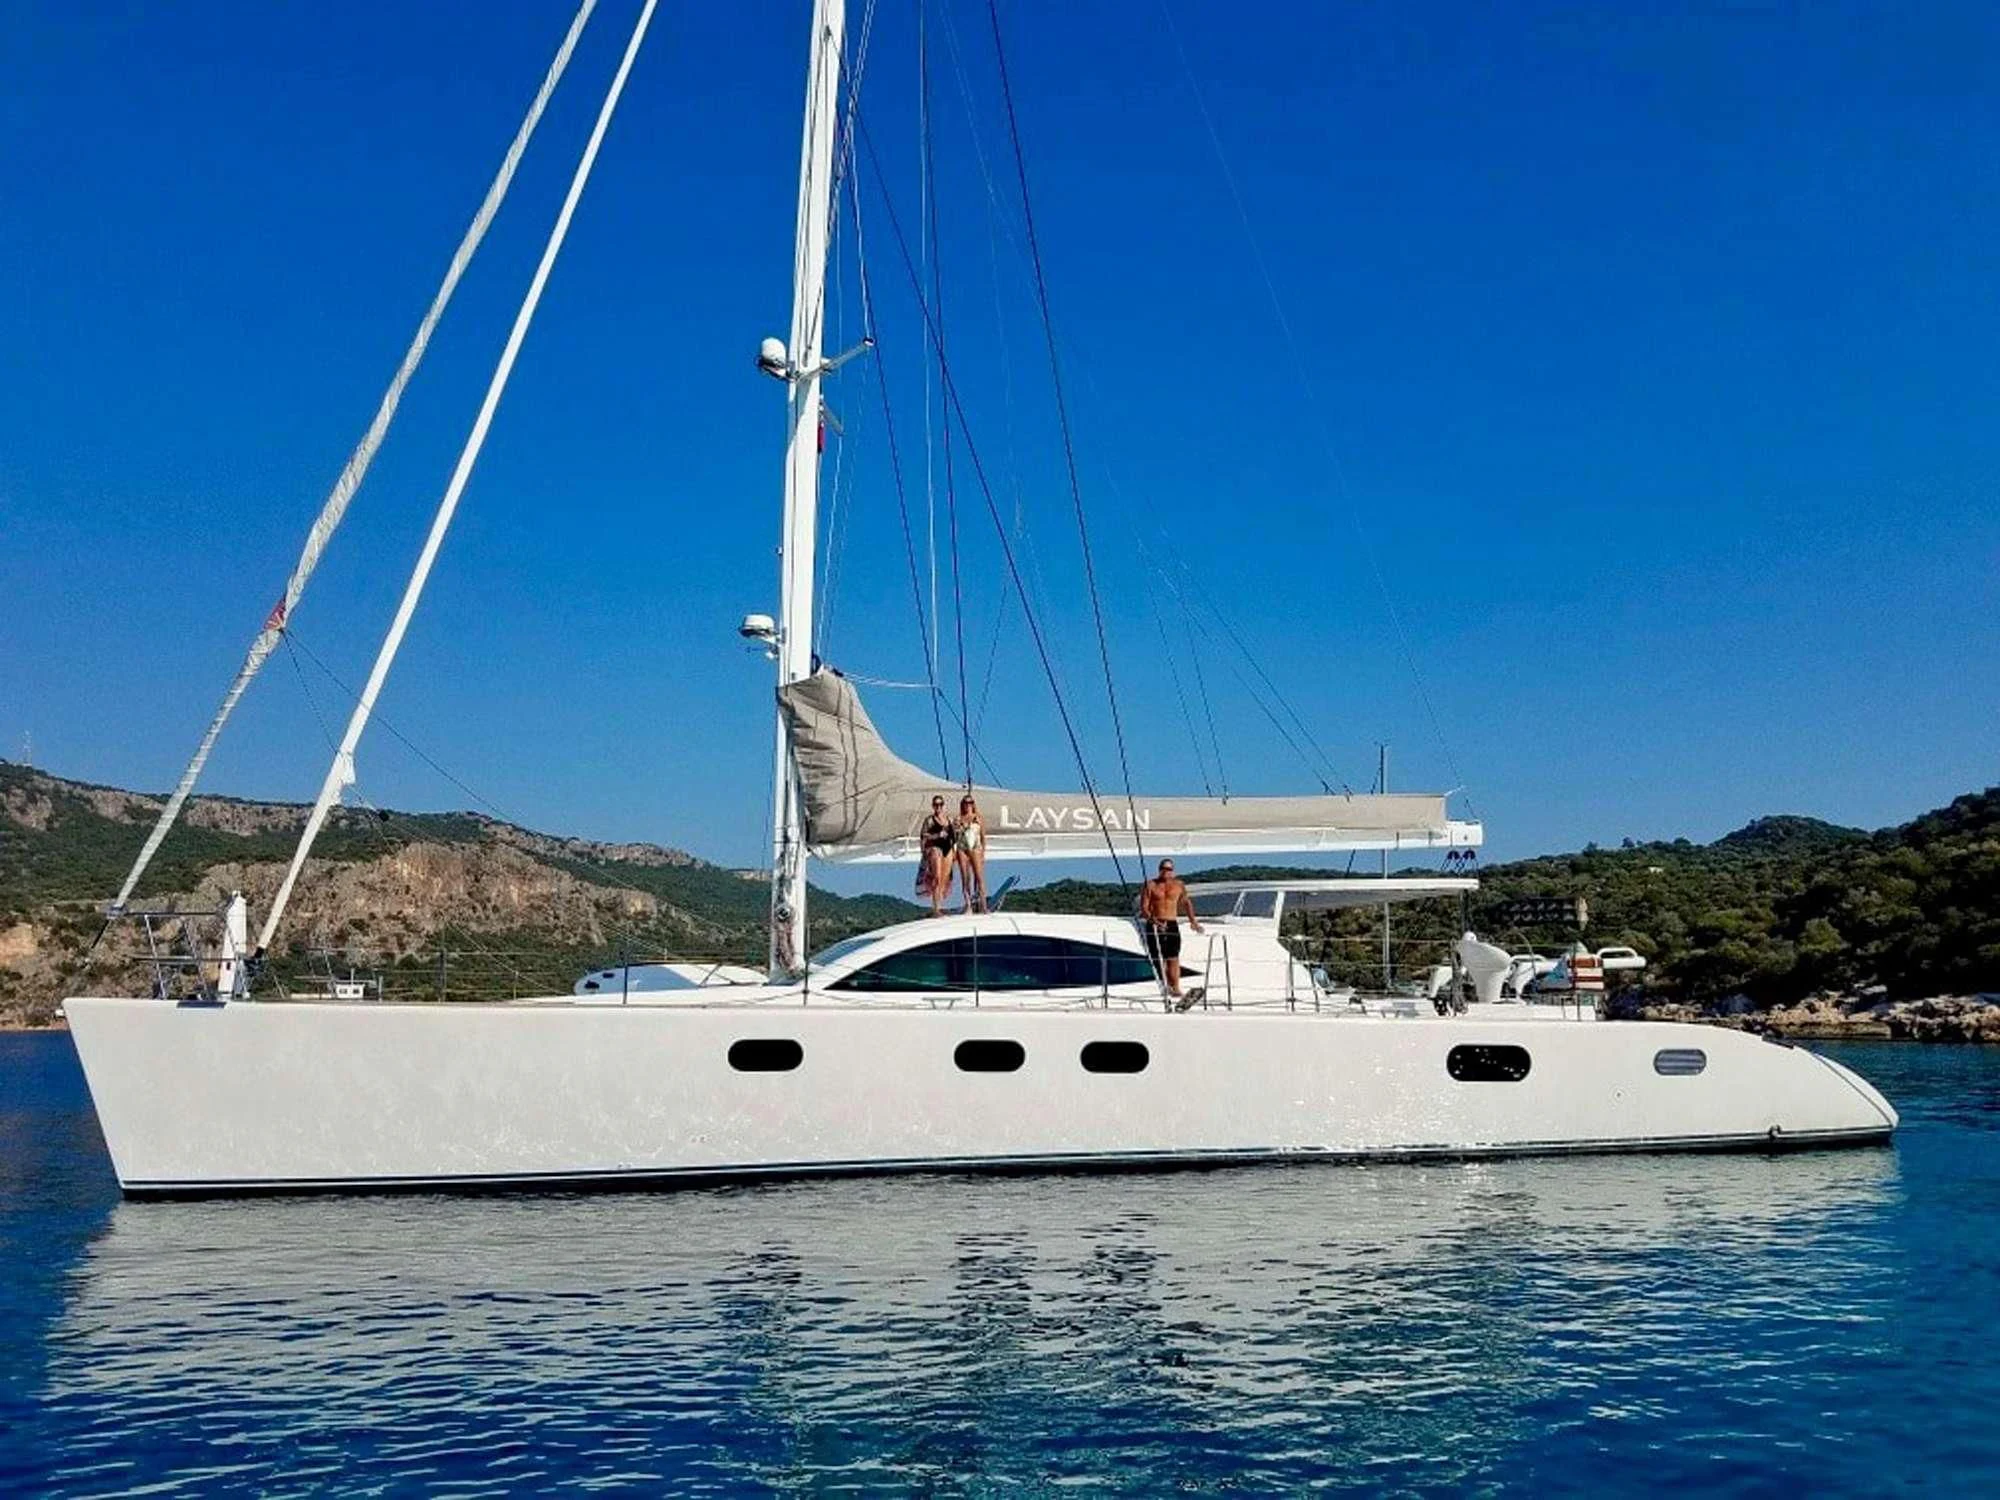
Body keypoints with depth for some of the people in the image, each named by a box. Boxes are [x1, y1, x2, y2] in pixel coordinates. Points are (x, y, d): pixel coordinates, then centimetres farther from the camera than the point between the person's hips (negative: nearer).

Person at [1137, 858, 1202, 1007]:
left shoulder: (1179, 886, 10)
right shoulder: (1150, 886, 2)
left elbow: (1186, 902, 27)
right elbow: (1143, 907, -5)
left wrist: (1193, 920, 20)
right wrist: (1153, 920, -21)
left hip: (1172, 925, 1)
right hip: (1154, 926, -1)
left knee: (1173, 959, -6)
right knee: (1159, 958, -5)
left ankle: (1175, 990, -8)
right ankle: (1168, 987, 2)